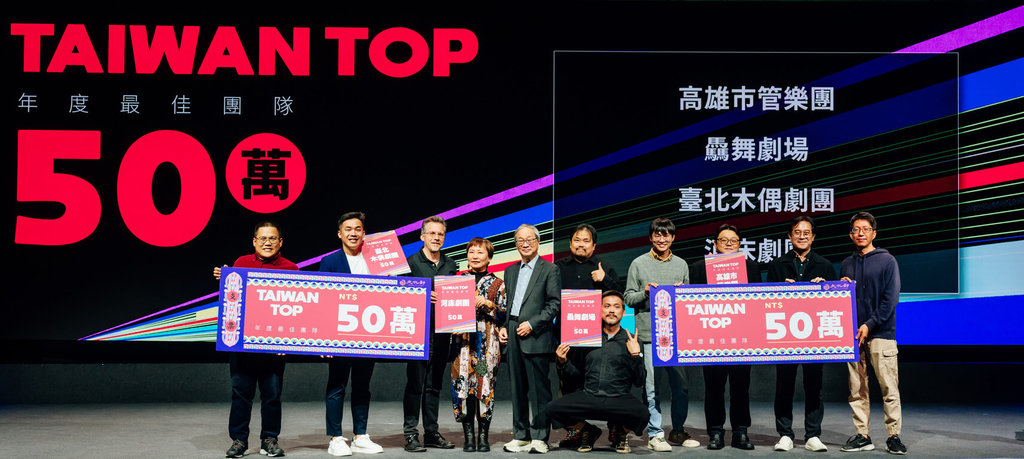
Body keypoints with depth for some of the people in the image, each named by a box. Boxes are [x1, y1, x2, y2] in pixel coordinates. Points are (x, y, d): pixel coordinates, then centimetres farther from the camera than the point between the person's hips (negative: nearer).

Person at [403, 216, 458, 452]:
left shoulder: (451, 265, 13)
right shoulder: (411, 262, -1)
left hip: (442, 333, 5)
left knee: (434, 385, 11)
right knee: (415, 384, -4)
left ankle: (432, 432, 17)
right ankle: (410, 434, 2)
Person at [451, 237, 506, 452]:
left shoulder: (497, 284, 7)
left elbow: (504, 315, 3)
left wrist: (488, 304, -12)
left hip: (487, 342, -1)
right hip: (463, 340, 2)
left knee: (485, 384, -3)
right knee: (464, 384, -3)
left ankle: (483, 435, 7)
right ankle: (468, 436, 6)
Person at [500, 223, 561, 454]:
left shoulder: (549, 269, 0)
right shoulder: (510, 271, 19)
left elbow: (555, 304, -6)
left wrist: (532, 324, -13)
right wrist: (503, 327, 6)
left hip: (536, 337, -6)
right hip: (513, 336, 6)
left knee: (539, 389, -3)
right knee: (518, 389, 9)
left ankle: (539, 437, 2)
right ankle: (521, 435, 15)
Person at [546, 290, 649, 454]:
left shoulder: (631, 342, 4)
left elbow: (640, 381, 0)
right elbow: (577, 372, 15)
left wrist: (636, 355, -12)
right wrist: (563, 361, -3)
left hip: (619, 399, -2)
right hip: (588, 397, 2)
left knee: (642, 414, -32)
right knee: (552, 409, -20)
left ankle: (623, 433, 8)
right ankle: (588, 431, 12)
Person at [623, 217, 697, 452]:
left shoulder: (681, 265, 14)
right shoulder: (639, 264, 5)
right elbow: (628, 298, 5)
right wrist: (644, 293, -14)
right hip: (649, 333, -3)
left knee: (681, 386, 5)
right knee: (652, 387, -1)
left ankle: (678, 431, 20)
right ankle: (655, 434, 7)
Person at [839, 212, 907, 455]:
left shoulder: (887, 260, 2)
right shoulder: (847, 264, 15)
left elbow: (891, 298, -5)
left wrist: (870, 325, -12)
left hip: (881, 332, -4)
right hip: (853, 334, 4)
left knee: (889, 387, -4)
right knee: (857, 388, 4)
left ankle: (894, 436, 2)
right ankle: (862, 436, 9)